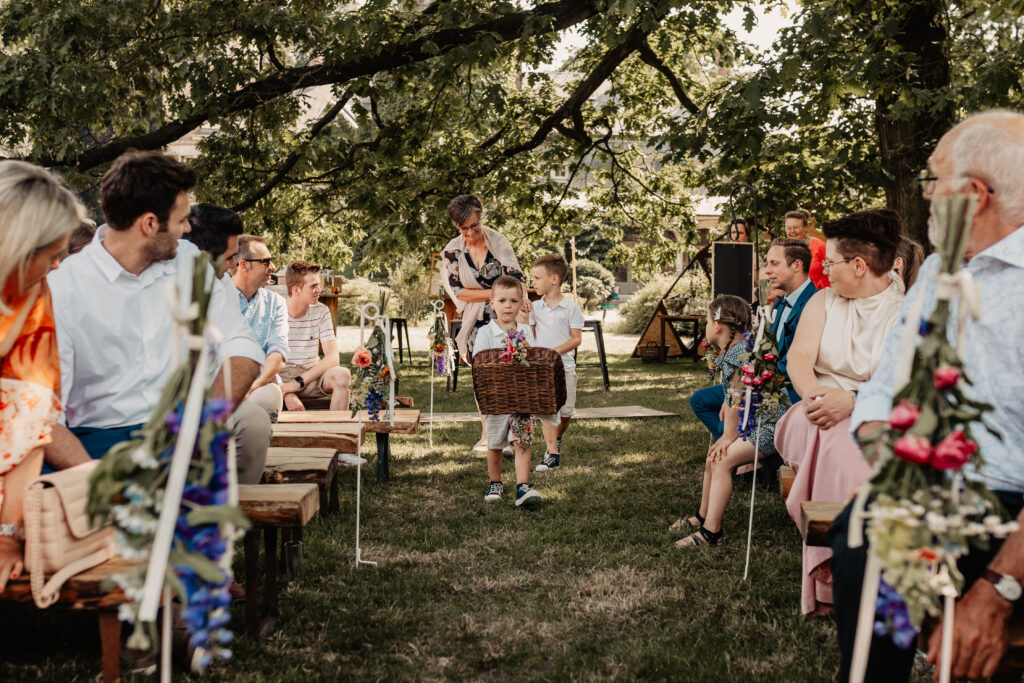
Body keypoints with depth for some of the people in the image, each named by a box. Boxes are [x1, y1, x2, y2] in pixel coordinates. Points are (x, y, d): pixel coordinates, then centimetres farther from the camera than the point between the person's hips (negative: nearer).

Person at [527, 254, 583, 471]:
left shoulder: (570, 307, -4)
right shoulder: (534, 307, 6)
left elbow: (576, 339, -8)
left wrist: (556, 351, -19)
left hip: (564, 366, -2)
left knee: (566, 412, 4)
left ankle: (556, 439, 34)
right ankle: (552, 454, -4)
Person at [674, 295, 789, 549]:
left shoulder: (739, 352, -20)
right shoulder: (730, 352, 12)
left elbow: (736, 401, -18)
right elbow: (730, 398, 11)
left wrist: (729, 436, -11)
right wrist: (726, 435, 6)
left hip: (770, 425, -11)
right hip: (754, 423, 11)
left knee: (722, 460, -17)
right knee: (713, 458, 14)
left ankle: (711, 532, -16)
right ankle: (703, 516, 30)